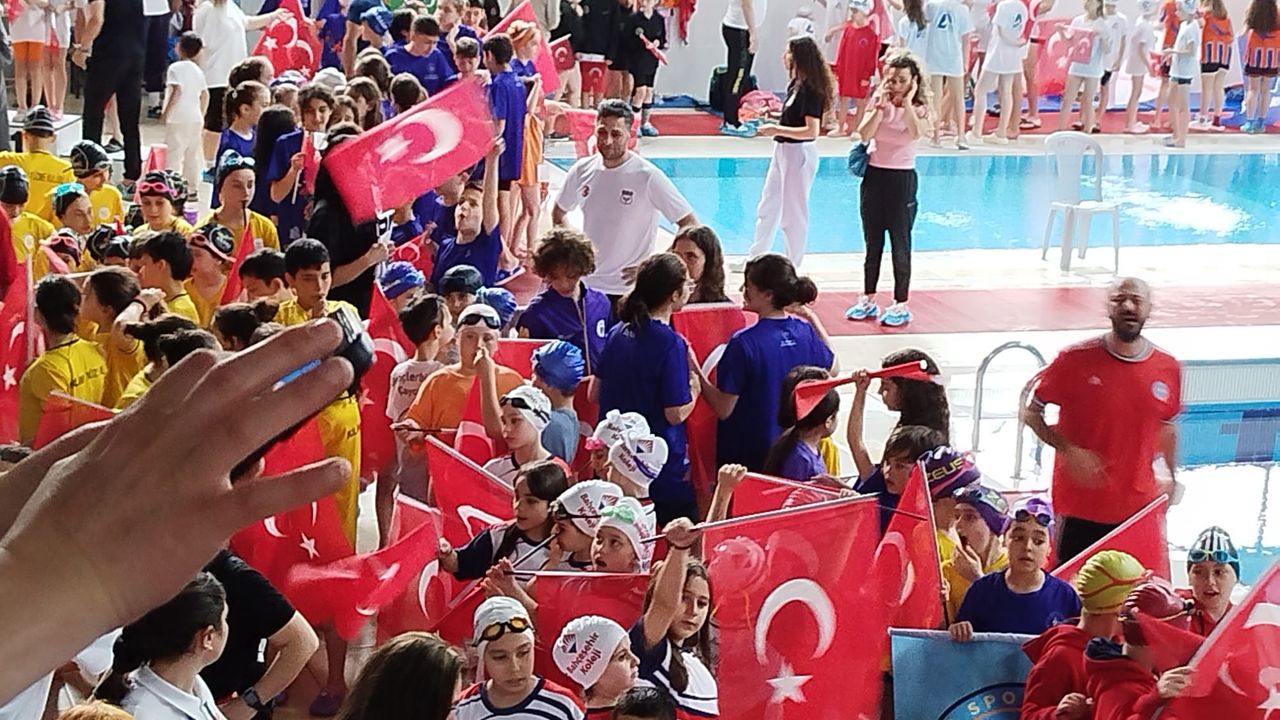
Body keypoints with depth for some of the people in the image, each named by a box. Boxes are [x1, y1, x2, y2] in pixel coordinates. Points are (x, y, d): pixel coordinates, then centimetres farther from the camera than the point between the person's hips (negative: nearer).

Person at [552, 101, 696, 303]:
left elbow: (690, 225, -11)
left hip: (628, 290, -4)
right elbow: (558, 215, 19)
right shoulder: (583, 170, 1)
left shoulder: (648, 177, -13)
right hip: (585, 285, 4)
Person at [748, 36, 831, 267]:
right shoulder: (796, 85, 8)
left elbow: (812, 131, -25)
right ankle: (755, 258, 28)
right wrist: (774, 117, 8)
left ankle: (792, 266, 13)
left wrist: (777, 130, -23)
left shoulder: (810, 90, -20)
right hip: (783, 151, 10)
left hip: (799, 153, -10)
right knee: (767, 207, 17)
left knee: (793, 213, 2)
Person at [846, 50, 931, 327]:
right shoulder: (879, 101, 3)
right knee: (872, 243, 11)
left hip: (902, 179, -3)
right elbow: (865, 134, -11)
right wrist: (881, 106, -16)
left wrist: (907, 101, -20)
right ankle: (868, 300, 20)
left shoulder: (919, 108, -4)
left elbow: (915, 132, -26)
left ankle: (900, 305, 7)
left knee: (900, 244, 1)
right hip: (874, 176, 3)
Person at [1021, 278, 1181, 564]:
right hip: (1079, 507, -3)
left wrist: (1170, 478, 12)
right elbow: (1030, 412, -1)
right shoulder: (1076, 359, -7)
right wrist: (1068, 450, -14)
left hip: (1140, 508, 3)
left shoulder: (1168, 368, 4)